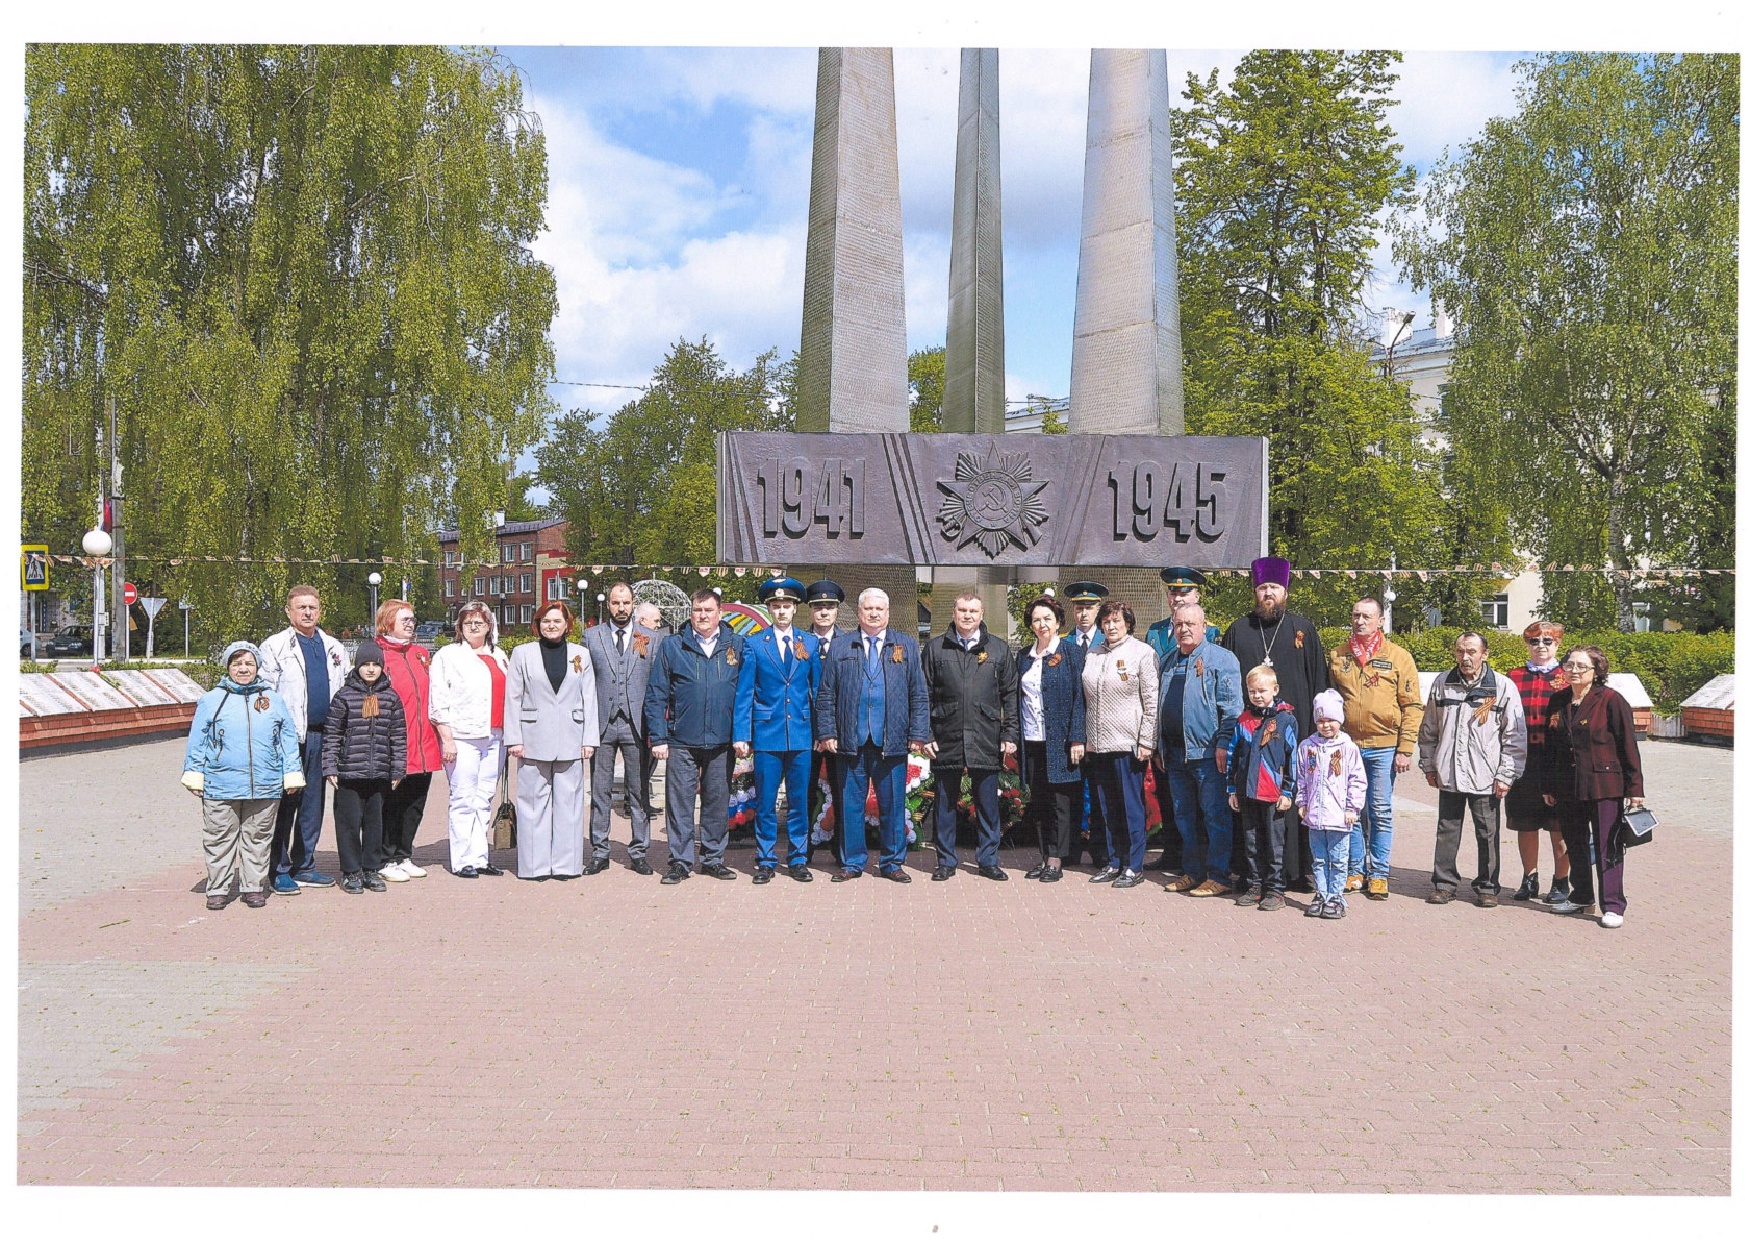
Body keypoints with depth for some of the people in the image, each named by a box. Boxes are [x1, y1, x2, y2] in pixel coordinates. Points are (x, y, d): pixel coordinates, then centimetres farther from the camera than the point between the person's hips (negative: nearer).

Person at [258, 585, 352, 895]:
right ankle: (279, 871, 6)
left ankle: (304, 866, 20)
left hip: (322, 735, 5)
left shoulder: (334, 648, 15)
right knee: (285, 802, -2)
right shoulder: (274, 647, 0)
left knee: (313, 803, 11)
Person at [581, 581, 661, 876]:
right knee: (600, 792, 6)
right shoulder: (591, 636, 9)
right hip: (602, 724, 1)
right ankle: (599, 853, 15)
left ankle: (639, 854, 13)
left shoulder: (652, 638, 7)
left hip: (637, 725, 0)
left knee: (639, 792, 5)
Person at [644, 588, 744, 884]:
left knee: (718, 802, 8)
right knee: (680, 802, 2)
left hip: (722, 742, 1)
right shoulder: (672, 646, 4)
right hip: (682, 741, -1)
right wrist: (658, 738, -4)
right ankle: (680, 861, 12)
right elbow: (656, 696, 3)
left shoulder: (736, 646, 6)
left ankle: (713, 858, 21)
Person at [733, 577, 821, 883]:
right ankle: (766, 861, 15)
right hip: (766, 734, -1)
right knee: (765, 802, 4)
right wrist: (742, 735, -5)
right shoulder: (753, 644, 3)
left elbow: (818, 690, 10)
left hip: (802, 734, 1)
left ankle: (798, 860, 18)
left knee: (799, 801, 7)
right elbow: (744, 693, 1)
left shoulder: (810, 643, 8)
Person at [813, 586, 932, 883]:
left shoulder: (906, 646, 10)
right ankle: (852, 862, 17)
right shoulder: (840, 646, 9)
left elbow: (919, 695, 7)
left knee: (892, 804, 5)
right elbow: (825, 695, 7)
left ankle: (892, 862, 18)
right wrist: (826, 732, -1)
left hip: (891, 743, 0)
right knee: (850, 803, 6)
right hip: (850, 742, 0)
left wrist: (918, 734, -1)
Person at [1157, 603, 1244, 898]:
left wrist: (1223, 744, -17)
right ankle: (1192, 872, 22)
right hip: (1174, 754, 7)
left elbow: (1231, 707, -10)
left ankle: (1218, 877, 5)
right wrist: (1159, 748, 18)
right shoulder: (1170, 661, 15)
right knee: (1184, 816, 12)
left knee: (1215, 815, -1)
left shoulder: (1221, 658, -4)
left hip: (1208, 753, -7)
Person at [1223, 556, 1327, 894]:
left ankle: (1294, 871, 9)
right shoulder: (1238, 631, 11)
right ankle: (1251, 870, 7)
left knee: (1293, 801, 1)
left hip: (1293, 729, -1)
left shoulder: (1304, 629, 8)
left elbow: (1318, 682, 7)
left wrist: (1315, 726, -1)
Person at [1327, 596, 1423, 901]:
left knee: (1381, 812, 3)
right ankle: (1355, 871, 17)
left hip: (1383, 747, -2)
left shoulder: (1398, 656, 1)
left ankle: (1379, 874, 11)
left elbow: (1412, 706, -1)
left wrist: (1405, 749, -7)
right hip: (1346, 746, 3)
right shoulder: (1338, 657, 9)